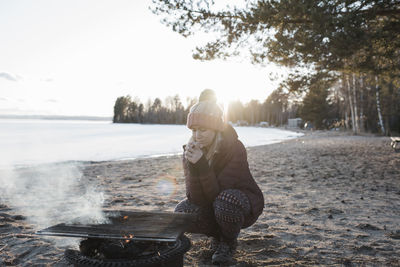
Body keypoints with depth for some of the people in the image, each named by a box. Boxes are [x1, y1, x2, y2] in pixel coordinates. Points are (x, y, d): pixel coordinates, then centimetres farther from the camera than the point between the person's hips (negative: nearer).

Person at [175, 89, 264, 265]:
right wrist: (192, 166, -35)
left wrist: (202, 166, -43)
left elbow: (216, 194, -32)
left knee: (224, 201, -37)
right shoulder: (190, 151, -13)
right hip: (211, 207, 4)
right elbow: (196, 198, -21)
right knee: (182, 212, -22)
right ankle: (218, 235, 8)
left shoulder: (235, 149, -27)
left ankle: (229, 242, -4)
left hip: (243, 203, -4)